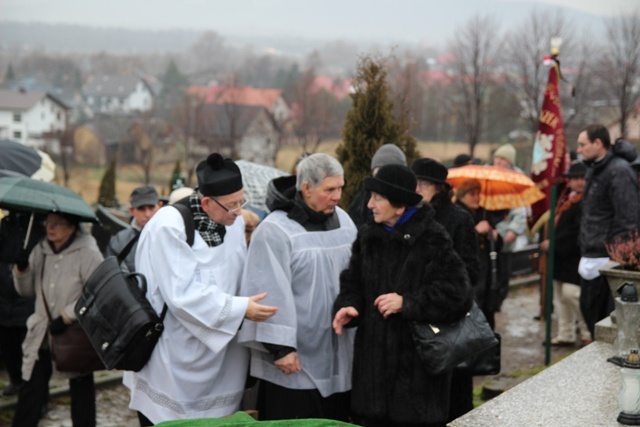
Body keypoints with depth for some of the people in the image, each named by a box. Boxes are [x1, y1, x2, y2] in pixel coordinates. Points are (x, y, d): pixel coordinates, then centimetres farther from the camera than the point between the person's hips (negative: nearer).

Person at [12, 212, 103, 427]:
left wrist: (66, 316, -23)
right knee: (29, 392, 7)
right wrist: (22, 269, -9)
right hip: (42, 334, 5)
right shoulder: (41, 249, 5)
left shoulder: (88, 253, -15)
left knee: (81, 393, 10)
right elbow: (27, 290, 11)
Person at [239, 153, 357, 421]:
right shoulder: (275, 231, -13)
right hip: (295, 357, -6)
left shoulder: (343, 221, 8)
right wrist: (280, 347, -18)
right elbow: (272, 294, -16)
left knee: (336, 419, 13)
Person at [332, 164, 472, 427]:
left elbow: (457, 294, -17)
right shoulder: (367, 237, 9)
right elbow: (353, 283, 15)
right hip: (373, 358, 6)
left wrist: (406, 302, -18)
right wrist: (348, 306, -6)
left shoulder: (431, 239, -11)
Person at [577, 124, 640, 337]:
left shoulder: (619, 171, -14)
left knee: (607, 319, -4)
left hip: (607, 260, -10)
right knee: (589, 308, 16)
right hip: (593, 258, 10)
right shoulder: (595, 170, 15)